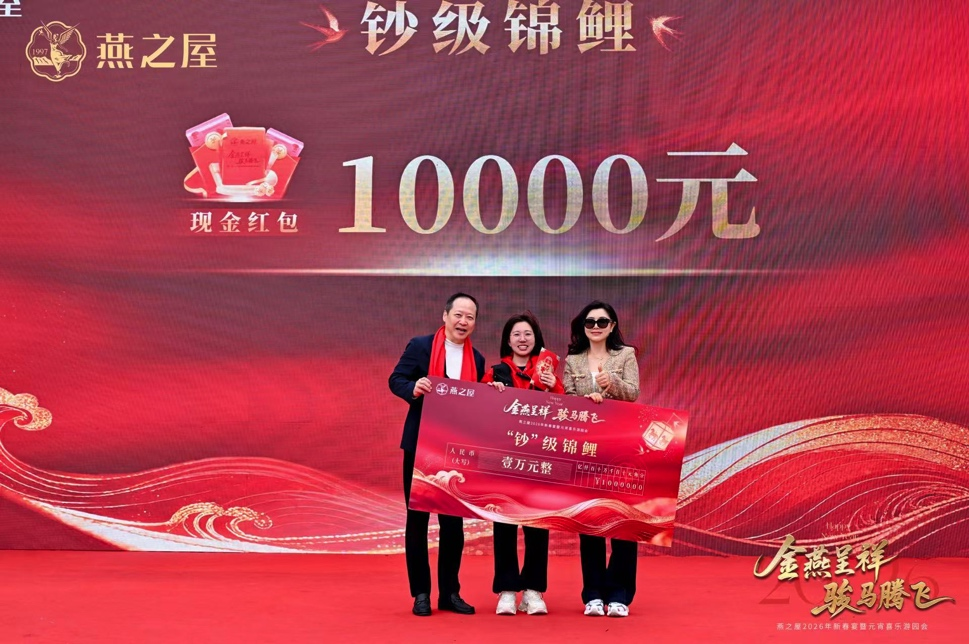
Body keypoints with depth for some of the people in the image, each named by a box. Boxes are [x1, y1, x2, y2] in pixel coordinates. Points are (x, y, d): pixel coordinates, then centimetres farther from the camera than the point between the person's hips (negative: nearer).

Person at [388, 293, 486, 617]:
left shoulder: (476, 360, 8)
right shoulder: (419, 346, -3)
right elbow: (396, 380, -5)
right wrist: (414, 388, -25)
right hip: (420, 445, -3)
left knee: (454, 521, 7)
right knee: (417, 519, 3)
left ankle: (450, 592, 16)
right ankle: (420, 593, 12)